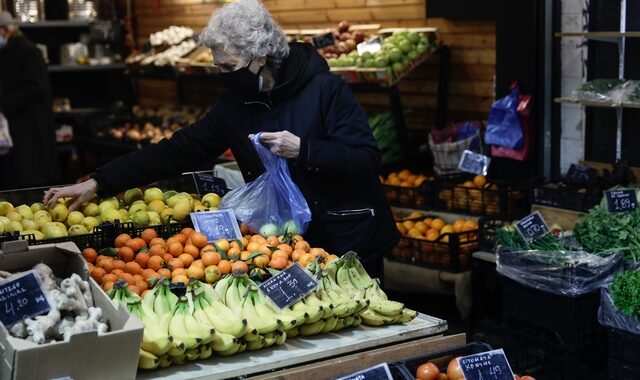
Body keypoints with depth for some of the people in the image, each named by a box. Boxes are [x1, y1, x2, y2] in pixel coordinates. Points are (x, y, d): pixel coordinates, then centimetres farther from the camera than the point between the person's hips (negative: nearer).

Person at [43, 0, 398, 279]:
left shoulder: (325, 89, -15)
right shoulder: (235, 104, 1)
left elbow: (367, 159, -15)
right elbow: (176, 151, 0)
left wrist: (303, 150, -28)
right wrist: (98, 182, -6)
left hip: (349, 240, -4)